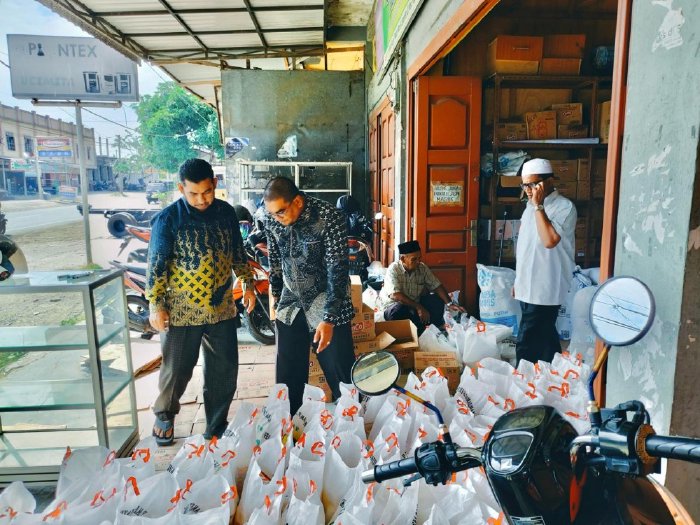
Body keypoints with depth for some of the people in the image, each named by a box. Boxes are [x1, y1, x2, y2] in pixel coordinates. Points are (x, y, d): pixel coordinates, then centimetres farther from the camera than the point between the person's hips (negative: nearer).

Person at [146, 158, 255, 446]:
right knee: (177, 369, 11)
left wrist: (248, 284, 11)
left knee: (225, 370, 10)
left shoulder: (226, 212, 2)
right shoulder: (167, 219, -10)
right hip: (182, 310, -3)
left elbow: (238, 252, 13)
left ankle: (216, 427, 30)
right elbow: (156, 265, -9)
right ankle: (164, 416, 41)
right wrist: (156, 305, -11)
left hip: (222, 307, 4)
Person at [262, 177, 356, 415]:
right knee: (287, 376, 13)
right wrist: (275, 296, 17)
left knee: (340, 374, 2)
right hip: (290, 305, 5)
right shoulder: (271, 220, -5)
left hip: (326, 303, -4)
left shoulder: (329, 218, -21)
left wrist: (329, 319, -24)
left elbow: (337, 270, -22)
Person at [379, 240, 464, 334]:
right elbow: (395, 295, -33)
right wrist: (418, 307, -37)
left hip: (416, 301, 5)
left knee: (437, 301, -16)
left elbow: (437, 286, -5)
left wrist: (449, 303, -20)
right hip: (393, 304, -5)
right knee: (398, 311, -38)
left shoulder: (423, 268, -8)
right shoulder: (393, 269, -23)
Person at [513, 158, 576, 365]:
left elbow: (550, 240, -28)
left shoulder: (564, 207, -12)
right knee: (545, 338, 17)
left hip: (545, 290, -8)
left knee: (526, 346, -7)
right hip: (529, 287, 8)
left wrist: (538, 206, -21)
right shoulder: (532, 206, 12)